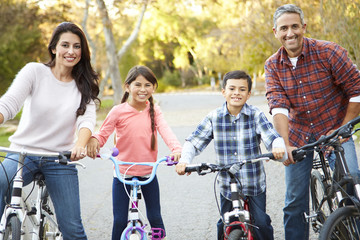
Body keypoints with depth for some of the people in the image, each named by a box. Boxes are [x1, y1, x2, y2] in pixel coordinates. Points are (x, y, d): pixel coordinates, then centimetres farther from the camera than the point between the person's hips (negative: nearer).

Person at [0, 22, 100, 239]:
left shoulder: (85, 85, 7)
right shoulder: (34, 71, 0)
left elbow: (87, 119, -9)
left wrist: (80, 145, -33)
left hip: (61, 160, 1)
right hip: (23, 152, -1)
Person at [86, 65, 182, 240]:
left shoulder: (154, 111, 2)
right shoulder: (118, 111, -6)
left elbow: (165, 130, -13)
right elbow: (103, 135, -4)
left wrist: (176, 148, -32)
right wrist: (93, 140, -29)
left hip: (148, 173, 2)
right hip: (123, 173, -2)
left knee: (155, 218, 7)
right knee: (120, 221, 1)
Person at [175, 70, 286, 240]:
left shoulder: (256, 115, -6)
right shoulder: (214, 117, -3)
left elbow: (271, 136, -18)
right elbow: (193, 141, -2)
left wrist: (278, 147, -41)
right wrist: (184, 160, -20)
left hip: (254, 183, -1)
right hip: (227, 185, 1)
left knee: (261, 223, -3)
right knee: (225, 225, 10)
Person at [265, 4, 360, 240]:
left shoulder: (329, 52, -13)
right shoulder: (273, 65, -4)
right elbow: (278, 106, -16)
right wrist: (286, 145, -27)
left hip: (334, 131, -3)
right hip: (299, 137, 3)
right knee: (295, 201, 6)